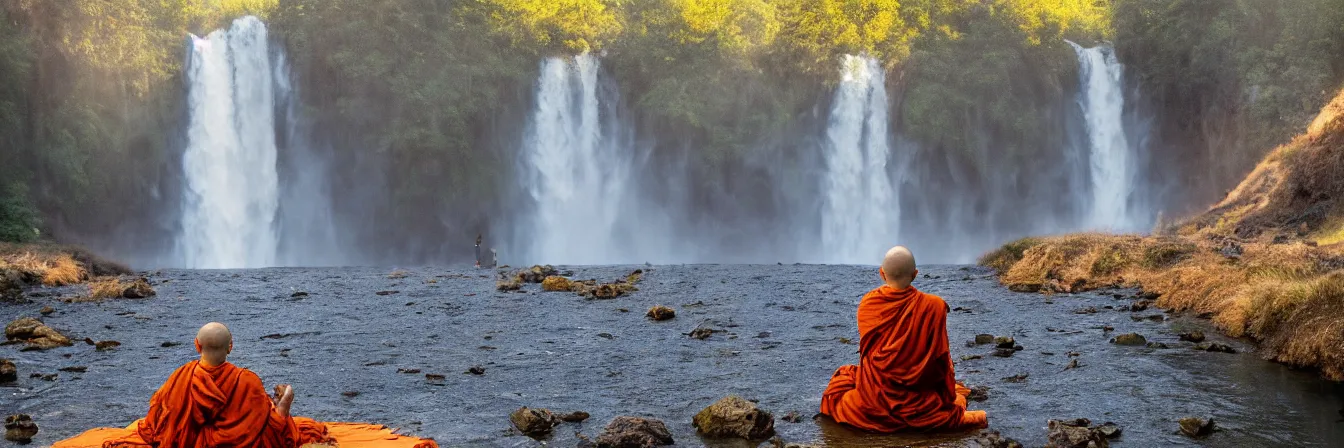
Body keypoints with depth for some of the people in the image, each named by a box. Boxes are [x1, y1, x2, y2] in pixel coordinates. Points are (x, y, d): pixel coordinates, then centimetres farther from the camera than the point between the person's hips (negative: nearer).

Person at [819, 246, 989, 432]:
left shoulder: (867, 303, -9)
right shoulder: (934, 306, -15)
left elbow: (866, 350, 4)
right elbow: (941, 359, -8)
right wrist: (948, 397, 8)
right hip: (916, 401, 0)